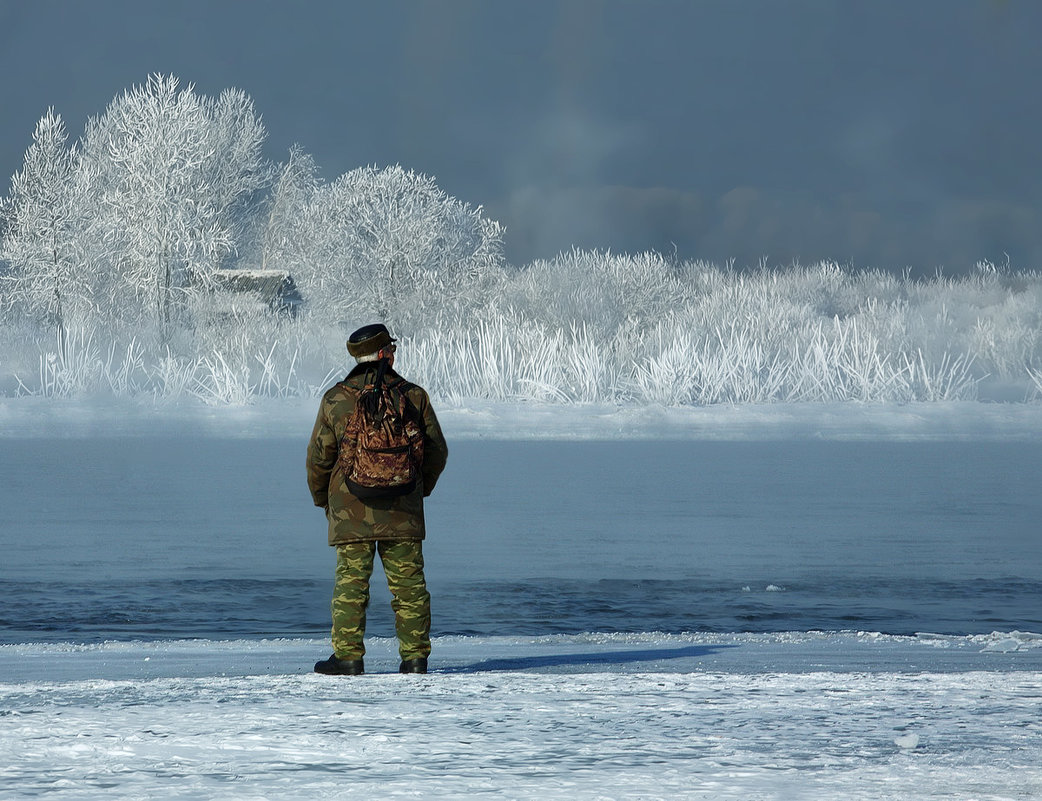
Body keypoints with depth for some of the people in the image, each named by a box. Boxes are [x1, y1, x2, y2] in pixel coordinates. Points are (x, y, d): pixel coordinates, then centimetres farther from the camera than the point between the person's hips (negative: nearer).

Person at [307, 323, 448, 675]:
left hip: (351, 510, -1)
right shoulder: (414, 396, 0)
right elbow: (436, 452, 8)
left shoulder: (336, 400, -3)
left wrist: (322, 499, 18)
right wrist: (420, 488, 25)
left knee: (351, 582, 1)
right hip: (403, 511, 1)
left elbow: (319, 457, 1)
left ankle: (348, 656, -3)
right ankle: (415, 655, 6)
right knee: (408, 582, 6)